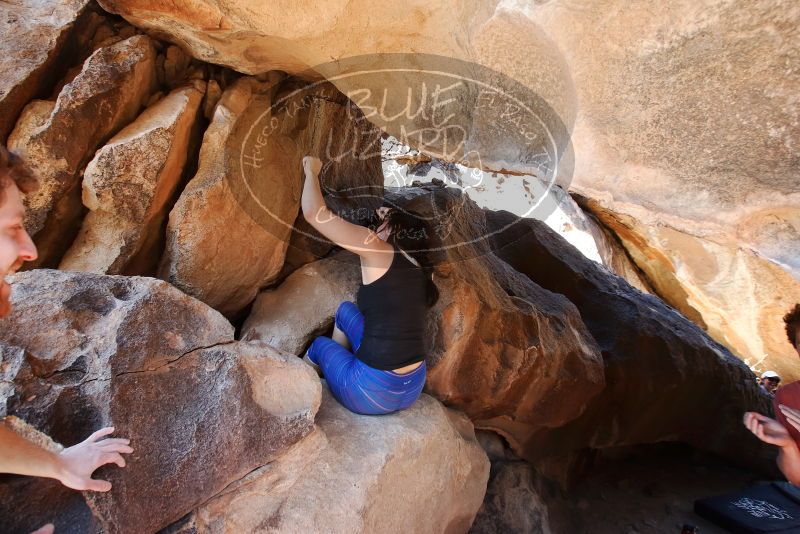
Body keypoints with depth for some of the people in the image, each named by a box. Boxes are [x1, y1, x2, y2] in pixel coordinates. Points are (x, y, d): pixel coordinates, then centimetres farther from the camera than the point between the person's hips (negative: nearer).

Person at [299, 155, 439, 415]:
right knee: (346, 310, 23)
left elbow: (314, 213, -15)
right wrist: (389, 217, 31)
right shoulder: (419, 266, 5)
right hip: (412, 389, 6)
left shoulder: (378, 250, -14)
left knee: (320, 345, 26)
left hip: (375, 393, -6)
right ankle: (334, 365, 41)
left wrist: (311, 172, 4)